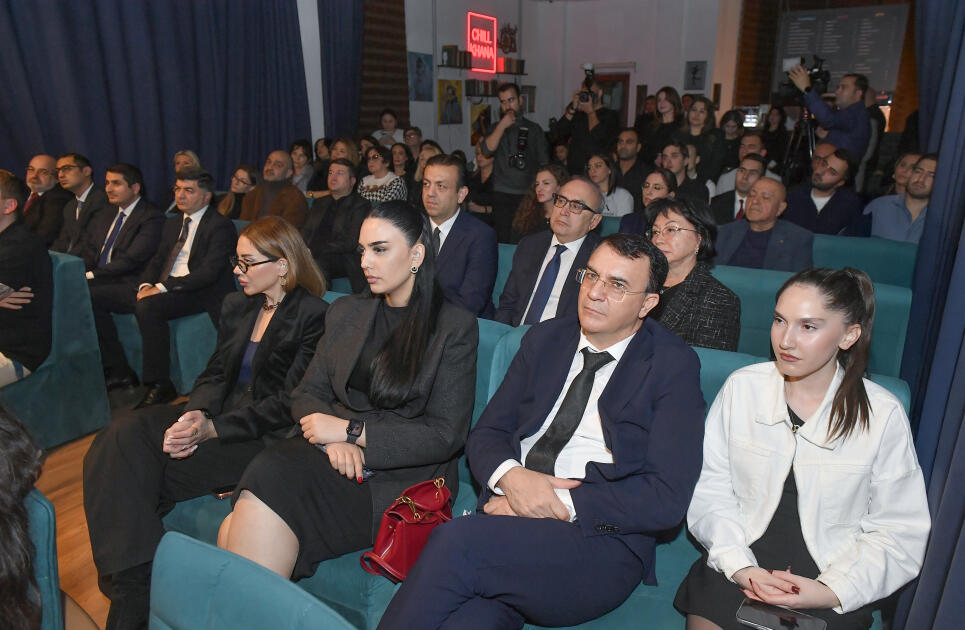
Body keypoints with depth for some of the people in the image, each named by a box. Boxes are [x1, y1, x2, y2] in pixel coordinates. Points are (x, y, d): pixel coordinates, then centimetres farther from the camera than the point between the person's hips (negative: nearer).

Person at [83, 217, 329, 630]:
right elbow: (215, 374, 13)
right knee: (123, 437, -19)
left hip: (264, 436, -7)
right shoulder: (236, 306, 16)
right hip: (217, 416, 7)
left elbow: (288, 403, -13)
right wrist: (195, 414, -10)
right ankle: (134, 586, -17)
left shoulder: (312, 316, -8)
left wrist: (213, 428, -20)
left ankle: (135, 596, -6)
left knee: (145, 471, -22)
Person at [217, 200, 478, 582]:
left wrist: (351, 430, -11)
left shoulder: (455, 328, 0)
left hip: (398, 479, -4)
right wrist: (332, 434, -9)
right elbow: (306, 394, 14)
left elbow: (445, 436, -6)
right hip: (333, 456, 5)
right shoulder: (345, 313, 17)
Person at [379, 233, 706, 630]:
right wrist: (510, 476, -10)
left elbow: (667, 497, -8)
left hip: (600, 542, -3)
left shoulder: (673, 366, 0)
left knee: (456, 541, -28)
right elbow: (485, 434, 12)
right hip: (507, 516, 3)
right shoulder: (544, 339, 14)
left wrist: (561, 503, -15)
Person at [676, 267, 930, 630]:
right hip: (740, 569, 1)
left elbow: (899, 532, -1)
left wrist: (832, 591, -12)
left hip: (830, 587, 0)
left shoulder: (883, 416, -5)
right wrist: (740, 567, -13)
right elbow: (709, 489, -2)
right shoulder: (742, 387, -3)